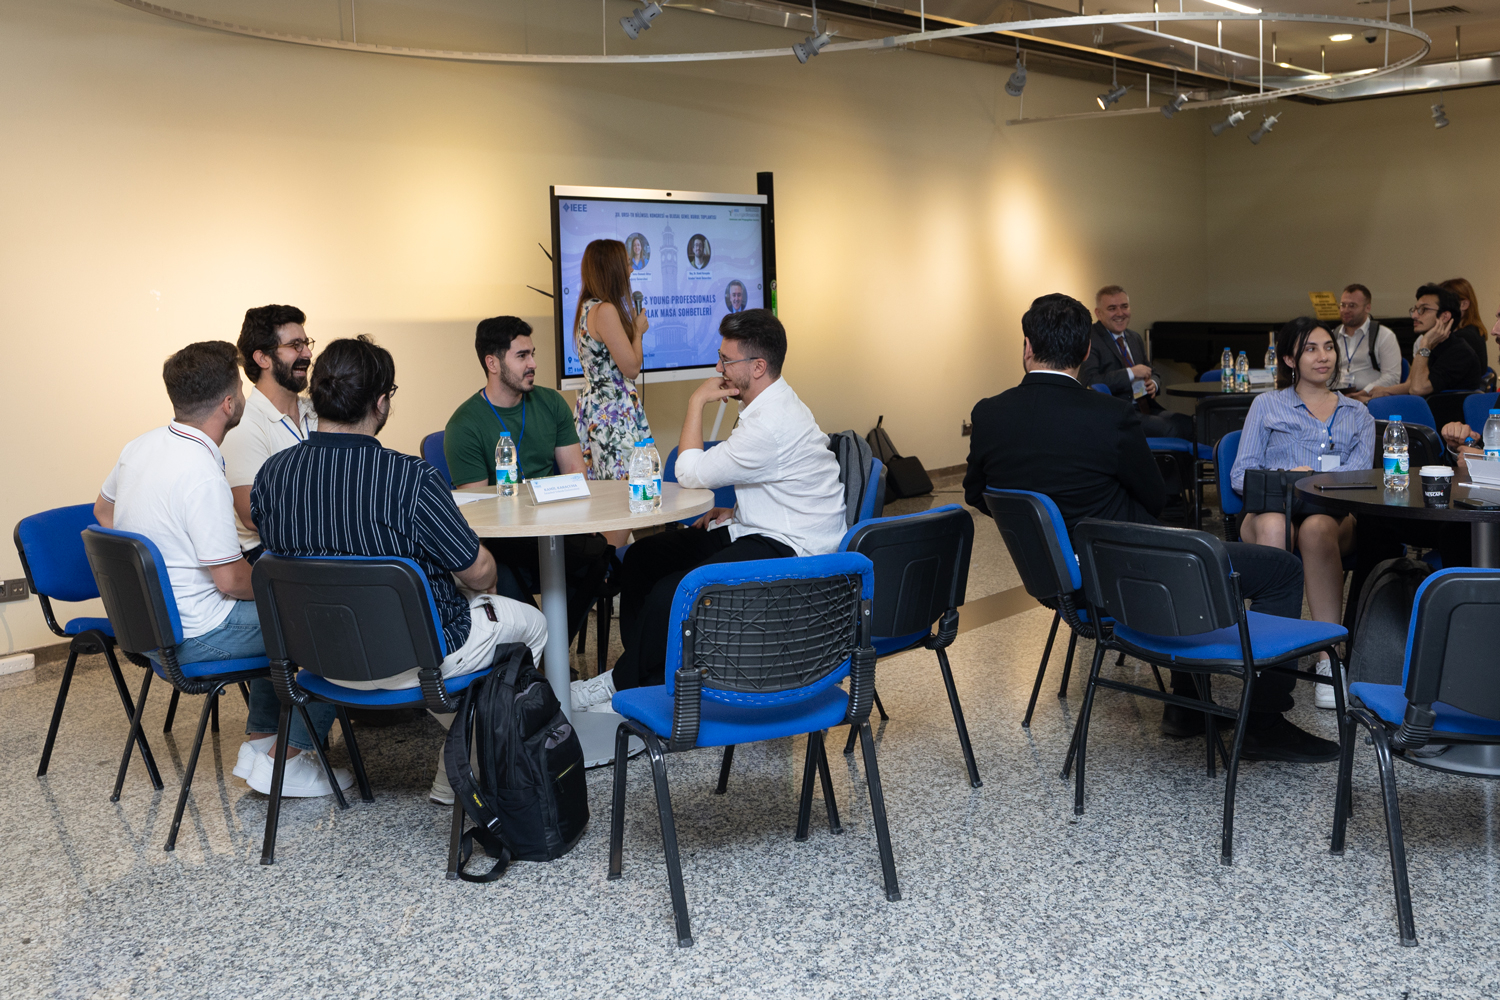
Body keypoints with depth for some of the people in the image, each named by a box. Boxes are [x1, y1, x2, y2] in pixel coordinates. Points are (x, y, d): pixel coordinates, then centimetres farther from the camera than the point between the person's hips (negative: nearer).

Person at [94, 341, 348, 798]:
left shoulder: (139, 447, 2)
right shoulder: (202, 477, -27)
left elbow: (103, 510, 20)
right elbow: (231, 580, -23)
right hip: (194, 637, -9)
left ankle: (259, 740, 25)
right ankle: (285, 759, 2)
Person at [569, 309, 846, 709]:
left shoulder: (773, 422, -25)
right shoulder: (771, 405, 9)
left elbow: (691, 473, -17)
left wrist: (696, 402, -9)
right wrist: (736, 510, 7)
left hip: (789, 551, -11)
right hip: (759, 530, 11)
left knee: (671, 593, -25)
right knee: (643, 556, 7)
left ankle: (624, 684, -1)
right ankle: (648, 664, 14)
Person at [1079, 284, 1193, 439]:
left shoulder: (1135, 338, 21)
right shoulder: (1090, 339, -5)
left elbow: (1152, 373, 30)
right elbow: (1090, 382, -20)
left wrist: (1153, 384, 4)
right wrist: (1131, 373, -17)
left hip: (1146, 408, 8)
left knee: (1190, 424, -18)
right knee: (1169, 429, -29)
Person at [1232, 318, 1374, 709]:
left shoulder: (1358, 415, 26)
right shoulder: (1267, 405, 22)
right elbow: (1241, 475, 11)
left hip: (1335, 515, 1)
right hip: (1270, 508, 0)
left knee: (1315, 528, -39)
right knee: (1272, 525, -40)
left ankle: (1329, 656, -41)